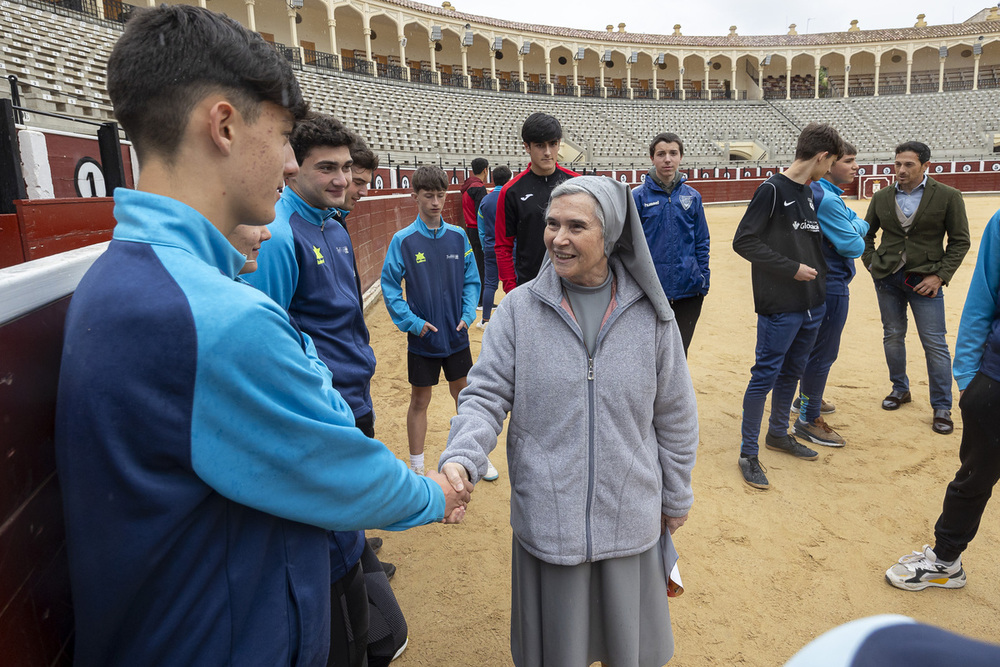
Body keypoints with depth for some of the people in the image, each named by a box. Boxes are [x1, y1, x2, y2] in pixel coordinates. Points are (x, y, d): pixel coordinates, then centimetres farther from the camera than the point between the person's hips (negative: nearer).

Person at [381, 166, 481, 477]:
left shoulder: (458, 236, -1)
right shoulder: (403, 240, -9)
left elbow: (471, 280, 5)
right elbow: (390, 287, -7)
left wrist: (468, 314, -7)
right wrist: (412, 322, -15)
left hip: (456, 335, 3)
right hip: (422, 337, -3)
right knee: (419, 400, 8)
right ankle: (417, 469, 23)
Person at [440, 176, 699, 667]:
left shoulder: (649, 312, -5)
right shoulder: (519, 309, -8)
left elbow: (674, 414, 3)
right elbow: (486, 396, -7)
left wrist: (676, 496, 10)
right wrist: (461, 457, -26)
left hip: (631, 516, 1)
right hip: (547, 516, -1)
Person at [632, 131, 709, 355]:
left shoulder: (692, 196, 5)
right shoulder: (638, 196, -4)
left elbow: (702, 243, 9)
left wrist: (704, 281, 6)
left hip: (688, 291, 2)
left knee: (679, 352, 12)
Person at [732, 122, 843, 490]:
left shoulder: (809, 193, 13)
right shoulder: (773, 189, -11)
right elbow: (743, 241, -17)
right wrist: (791, 268, -16)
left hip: (811, 305, 8)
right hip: (779, 307, -8)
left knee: (791, 372, 18)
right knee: (765, 375, -2)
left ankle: (778, 434, 35)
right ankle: (748, 452, 9)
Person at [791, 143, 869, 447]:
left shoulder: (829, 194, 12)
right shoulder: (827, 199, -22)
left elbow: (860, 223, 13)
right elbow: (853, 246, -22)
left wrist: (856, 226, -8)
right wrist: (857, 234, -2)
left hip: (827, 283, 11)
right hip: (831, 286, -11)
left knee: (816, 347, 23)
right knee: (823, 352, -3)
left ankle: (806, 398, 40)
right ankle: (809, 420, 6)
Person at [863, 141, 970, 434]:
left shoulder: (948, 197, -4)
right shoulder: (882, 197, 5)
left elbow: (960, 241, -2)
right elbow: (867, 234, 16)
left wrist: (940, 276, -11)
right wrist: (871, 264, 4)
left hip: (924, 279, -3)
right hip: (887, 278, 3)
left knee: (935, 344, -2)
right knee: (893, 336, 12)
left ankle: (942, 407, 9)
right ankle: (900, 389, 32)